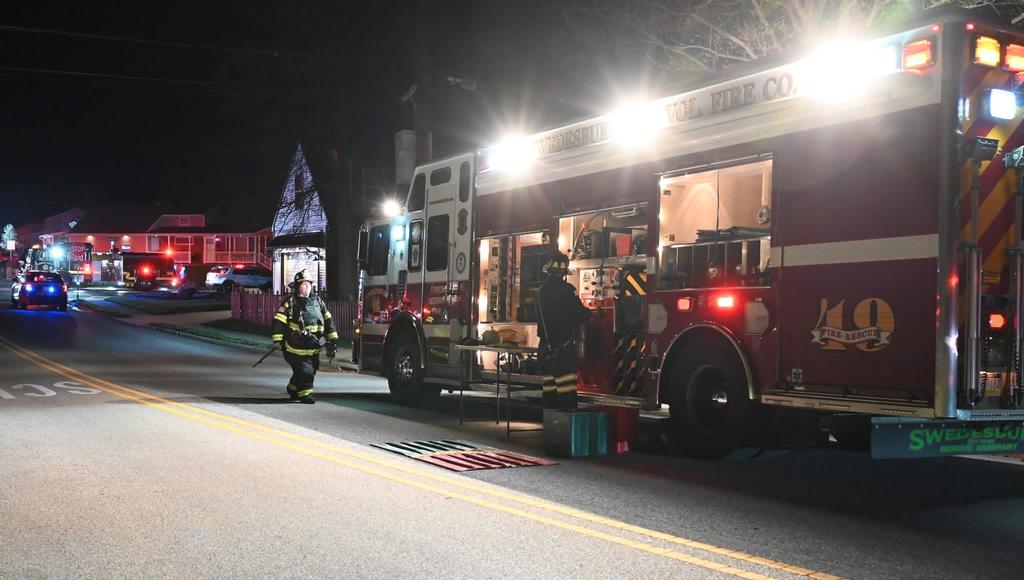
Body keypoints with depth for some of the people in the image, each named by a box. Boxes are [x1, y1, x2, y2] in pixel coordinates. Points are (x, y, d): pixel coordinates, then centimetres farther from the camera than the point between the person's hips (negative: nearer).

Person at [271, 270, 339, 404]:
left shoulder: (317, 301, 10)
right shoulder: (290, 302, -7)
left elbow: (328, 320, 14)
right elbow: (279, 320, -9)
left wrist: (332, 339, 11)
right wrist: (277, 339, -15)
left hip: (313, 345, 6)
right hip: (296, 345, -6)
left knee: (312, 369, 12)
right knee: (304, 370, -11)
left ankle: (293, 388, 33)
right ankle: (305, 393, 2)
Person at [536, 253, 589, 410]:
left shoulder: (541, 290, 6)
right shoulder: (566, 289, -12)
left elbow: (538, 317, 12)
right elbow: (580, 315, -10)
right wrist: (587, 312, 11)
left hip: (546, 345, 6)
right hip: (564, 345, -6)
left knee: (549, 386, 11)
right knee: (566, 386, -8)